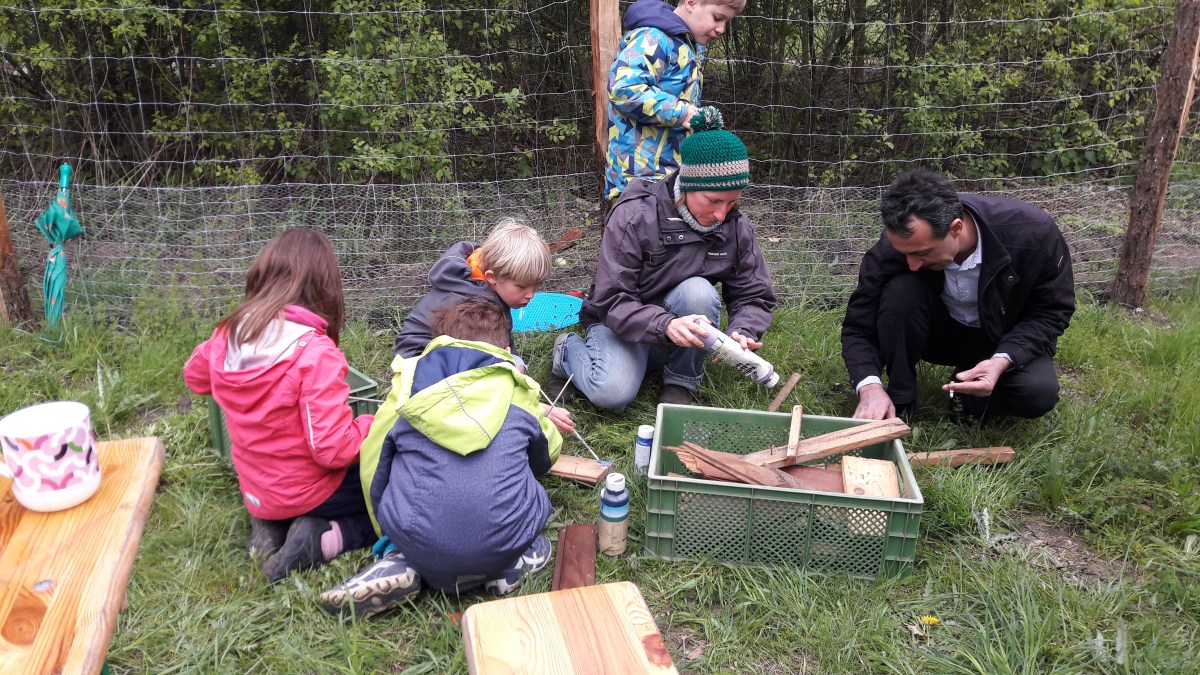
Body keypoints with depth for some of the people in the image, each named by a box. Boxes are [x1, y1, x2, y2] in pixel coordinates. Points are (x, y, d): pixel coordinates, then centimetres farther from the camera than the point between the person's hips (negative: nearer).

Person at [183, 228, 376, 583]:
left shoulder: (229, 334, -7)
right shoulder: (315, 353, -28)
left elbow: (195, 377, 15)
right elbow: (335, 449, -27)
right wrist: (374, 426, -10)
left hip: (256, 490, 7)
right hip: (308, 494, -7)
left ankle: (270, 526, 9)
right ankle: (318, 542, -10)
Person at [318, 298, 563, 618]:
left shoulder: (408, 386, 5)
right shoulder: (517, 390, 7)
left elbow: (373, 466, 12)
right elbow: (546, 454, 24)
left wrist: (388, 532, 28)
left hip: (416, 543, 0)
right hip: (503, 544, 0)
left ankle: (401, 563, 4)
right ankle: (506, 565, 4)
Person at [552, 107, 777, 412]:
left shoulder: (736, 227, -10)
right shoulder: (633, 216, -23)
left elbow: (755, 296, -6)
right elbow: (611, 301, -25)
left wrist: (743, 333, -30)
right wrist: (665, 325, -43)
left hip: (684, 329, 3)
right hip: (622, 324, -3)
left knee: (699, 291, -30)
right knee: (612, 394, -30)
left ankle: (682, 382, -7)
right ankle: (570, 351, 5)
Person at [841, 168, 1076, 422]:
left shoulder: (1033, 232, -30)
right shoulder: (898, 243, -28)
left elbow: (1052, 312, -16)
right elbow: (859, 325, -20)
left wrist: (1003, 361, -33)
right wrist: (870, 386, -39)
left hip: (1006, 342, 0)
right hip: (939, 331, 0)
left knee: (1039, 393, -31)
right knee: (900, 291, -32)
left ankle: (969, 400, 2)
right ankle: (900, 402, -15)